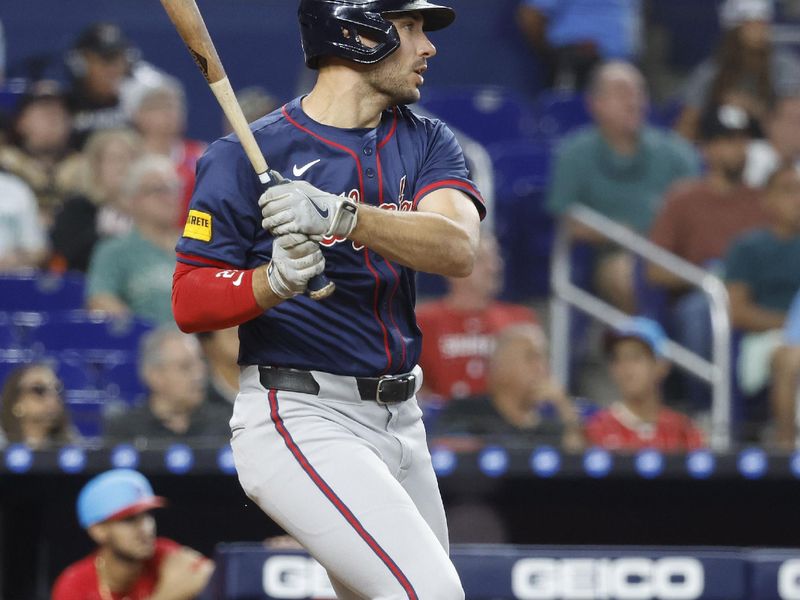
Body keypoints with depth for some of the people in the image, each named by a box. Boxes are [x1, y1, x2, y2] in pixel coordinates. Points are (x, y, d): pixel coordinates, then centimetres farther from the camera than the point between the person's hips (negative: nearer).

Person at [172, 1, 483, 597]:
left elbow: (457, 251, -13)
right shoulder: (248, 156, -6)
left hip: (400, 422, 7)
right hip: (298, 415, -7)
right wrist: (274, 281, -26)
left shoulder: (426, 143, 8)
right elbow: (189, 302, -6)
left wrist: (342, 216, -29)